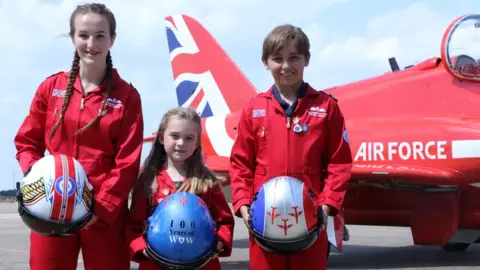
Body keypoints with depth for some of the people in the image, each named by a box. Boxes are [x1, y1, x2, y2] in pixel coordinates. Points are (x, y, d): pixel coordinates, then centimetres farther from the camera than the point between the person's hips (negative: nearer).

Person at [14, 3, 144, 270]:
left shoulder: (127, 96, -1)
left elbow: (128, 162, -5)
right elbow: (27, 142, 10)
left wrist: (102, 207, -14)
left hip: (106, 213, -1)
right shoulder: (51, 87, 6)